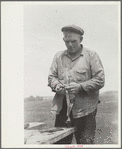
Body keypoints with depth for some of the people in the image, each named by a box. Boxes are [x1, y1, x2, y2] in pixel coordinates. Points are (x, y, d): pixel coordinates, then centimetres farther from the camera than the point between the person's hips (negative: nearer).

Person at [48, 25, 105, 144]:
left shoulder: (91, 55, 1)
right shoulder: (58, 56, 14)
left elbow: (100, 80, -4)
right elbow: (51, 77, 15)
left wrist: (80, 86, -16)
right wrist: (56, 85, -8)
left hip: (84, 109, -3)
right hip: (62, 107, 4)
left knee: (85, 142, 0)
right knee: (60, 141, 7)